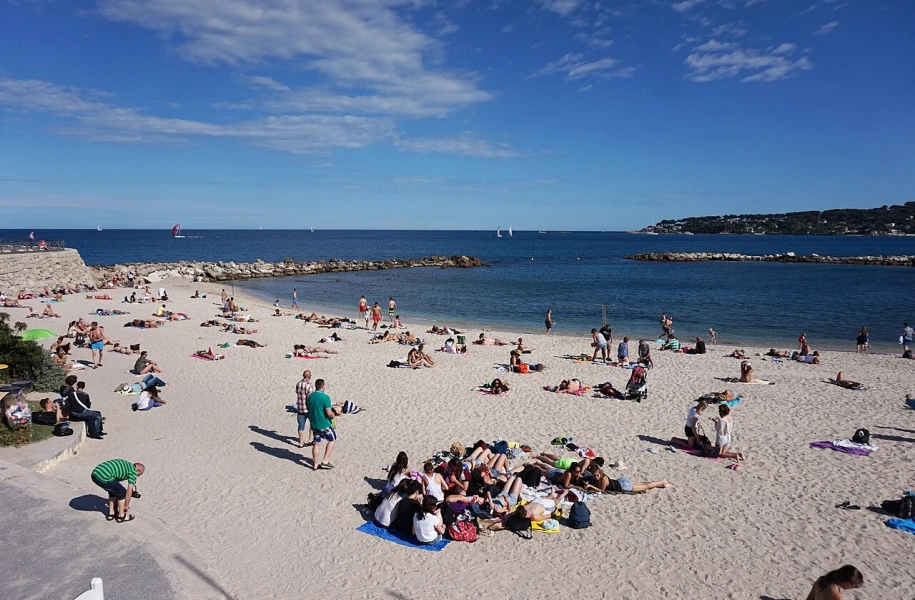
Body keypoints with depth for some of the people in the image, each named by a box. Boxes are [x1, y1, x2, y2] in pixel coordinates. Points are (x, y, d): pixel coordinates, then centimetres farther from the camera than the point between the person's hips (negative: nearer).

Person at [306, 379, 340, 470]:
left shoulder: (310, 396, 2)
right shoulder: (325, 397, -20)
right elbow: (329, 413, -22)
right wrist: (335, 414, -1)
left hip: (314, 424, 6)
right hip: (324, 424, -6)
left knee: (317, 443, 15)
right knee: (332, 439, 14)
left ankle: (315, 465, 21)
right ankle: (325, 460, 8)